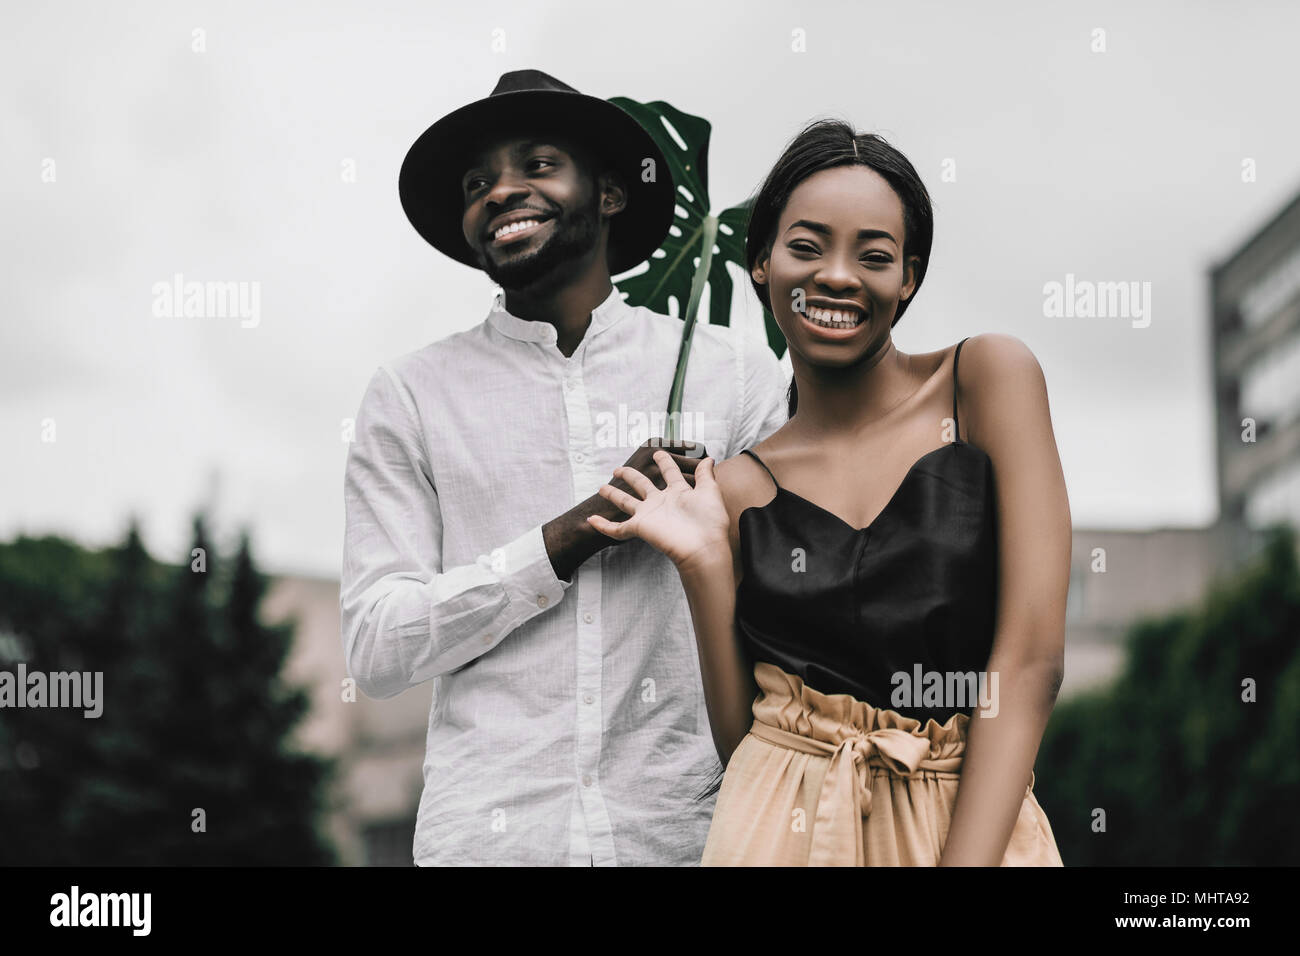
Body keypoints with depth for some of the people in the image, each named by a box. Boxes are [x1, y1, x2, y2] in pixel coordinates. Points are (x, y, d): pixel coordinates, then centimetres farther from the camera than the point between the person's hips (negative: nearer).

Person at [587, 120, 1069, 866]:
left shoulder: (989, 379, -3)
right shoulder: (739, 488, 4)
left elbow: (1032, 657, -10)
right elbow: (742, 739, 3)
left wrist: (964, 861, -17)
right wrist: (704, 568, -7)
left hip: (980, 826, -1)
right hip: (786, 831, 2)